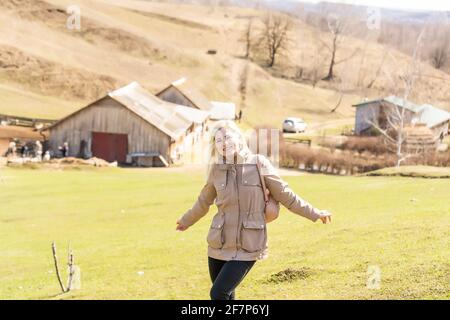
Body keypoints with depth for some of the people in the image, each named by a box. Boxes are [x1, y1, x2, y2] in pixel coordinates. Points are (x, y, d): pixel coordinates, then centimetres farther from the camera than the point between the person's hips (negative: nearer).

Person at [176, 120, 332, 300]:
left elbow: (285, 195, 3)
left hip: (248, 246, -4)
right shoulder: (216, 170, 3)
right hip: (219, 244, 4)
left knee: (218, 294, -14)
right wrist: (186, 221, 35)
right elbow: (203, 202, 21)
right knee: (226, 297, 9)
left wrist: (315, 214, 6)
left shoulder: (258, 164, -5)